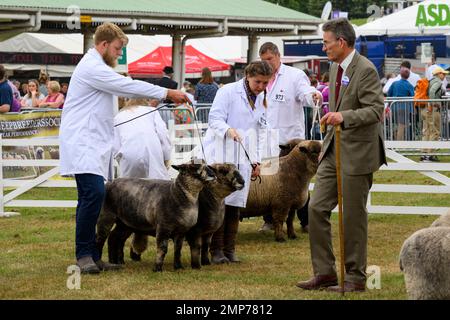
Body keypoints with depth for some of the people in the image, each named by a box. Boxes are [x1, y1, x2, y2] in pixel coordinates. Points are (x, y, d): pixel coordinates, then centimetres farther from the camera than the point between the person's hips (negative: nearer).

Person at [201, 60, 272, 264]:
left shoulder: (262, 100, 16)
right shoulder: (228, 91, -5)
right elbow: (214, 119, -11)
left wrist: (257, 160, 19)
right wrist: (228, 130, -31)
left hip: (243, 156, 6)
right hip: (221, 153, -6)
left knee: (235, 204, 2)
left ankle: (229, 249, 7)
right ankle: (216, 250, -7)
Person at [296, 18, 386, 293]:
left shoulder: (365, 70, -16)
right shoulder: (336, 67, 12)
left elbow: (376, 109, -22)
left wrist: (344, 117, -34)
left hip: (358, 153, -9)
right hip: (334, 151, 9)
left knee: (354, 216, 0)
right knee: (317, 208, 4)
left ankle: (355, 277, 11)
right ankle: (324, 272, 10)